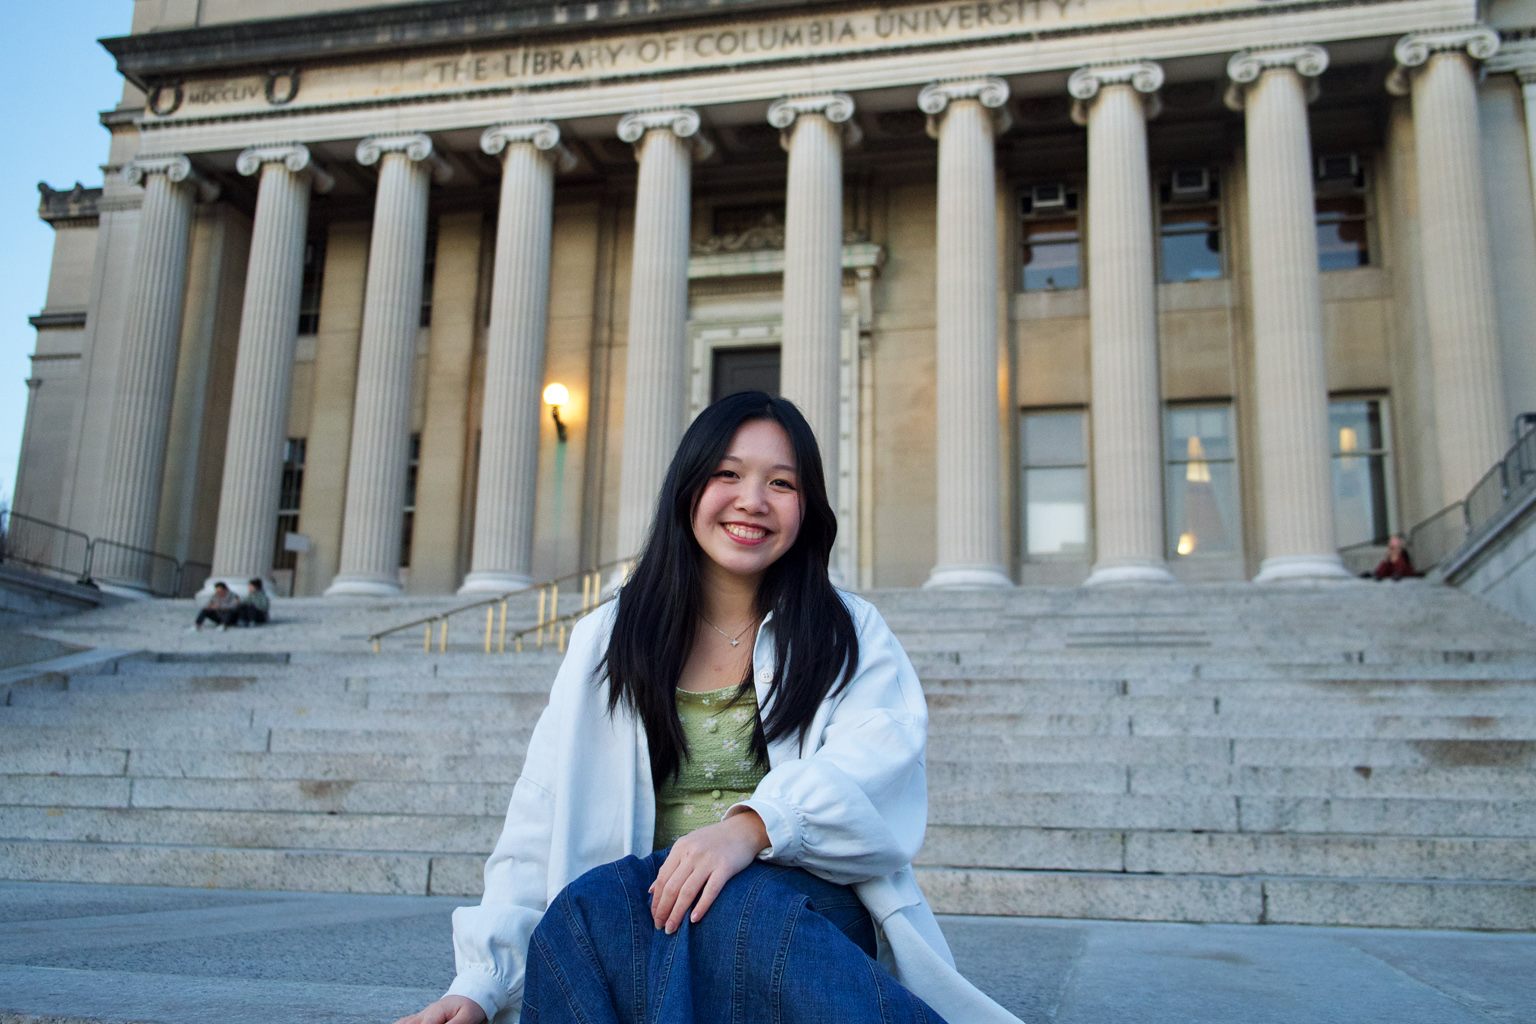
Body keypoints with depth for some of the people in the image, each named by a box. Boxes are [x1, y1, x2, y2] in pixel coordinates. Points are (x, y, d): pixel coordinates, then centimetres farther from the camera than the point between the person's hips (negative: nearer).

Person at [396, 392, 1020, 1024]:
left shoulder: (850, 634, 12)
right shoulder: (605, 641, 16)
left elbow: (881, 756, -9)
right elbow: (540, 826, 8)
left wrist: (753, 823, -30)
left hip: (807, 905, -3)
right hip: (650, 898, 3)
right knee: (593, 903, -31)